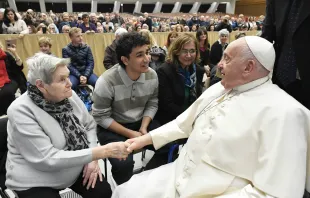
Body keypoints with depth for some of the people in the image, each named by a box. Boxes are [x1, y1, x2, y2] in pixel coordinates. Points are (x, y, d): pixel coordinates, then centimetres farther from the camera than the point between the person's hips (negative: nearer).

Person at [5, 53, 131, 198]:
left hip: (74, 168, 5)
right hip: (37, 182, -4)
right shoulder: (20, 111, -24)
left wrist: (93, 159, -13)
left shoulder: (69, 95, -8)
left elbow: (90, 126, 3)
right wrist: (101, 152, -32)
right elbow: (48, 159, -29)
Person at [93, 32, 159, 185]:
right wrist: (130, 134, -20)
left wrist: (143, 128, -14)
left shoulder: (152, 75, -9)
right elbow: (101, 117, -17)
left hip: (141, 122, 5)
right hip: (112, 128, -4)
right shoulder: (107, 82, -24)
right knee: (124, 163, -27)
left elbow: (152, 104, 1)